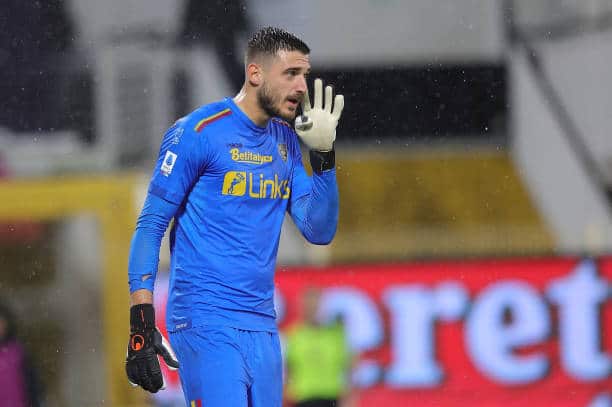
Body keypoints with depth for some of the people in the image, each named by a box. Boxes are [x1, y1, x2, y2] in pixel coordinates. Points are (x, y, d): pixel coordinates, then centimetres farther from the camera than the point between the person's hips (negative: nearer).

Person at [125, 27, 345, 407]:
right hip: (205, 321, -7)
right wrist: (141, 324, -13)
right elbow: (150, 226, -6)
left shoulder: (287, 141, 13)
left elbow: (320, 231, 12)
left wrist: (323, 157, -1)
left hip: (262, 328, 7)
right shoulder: (198, 132, -6)